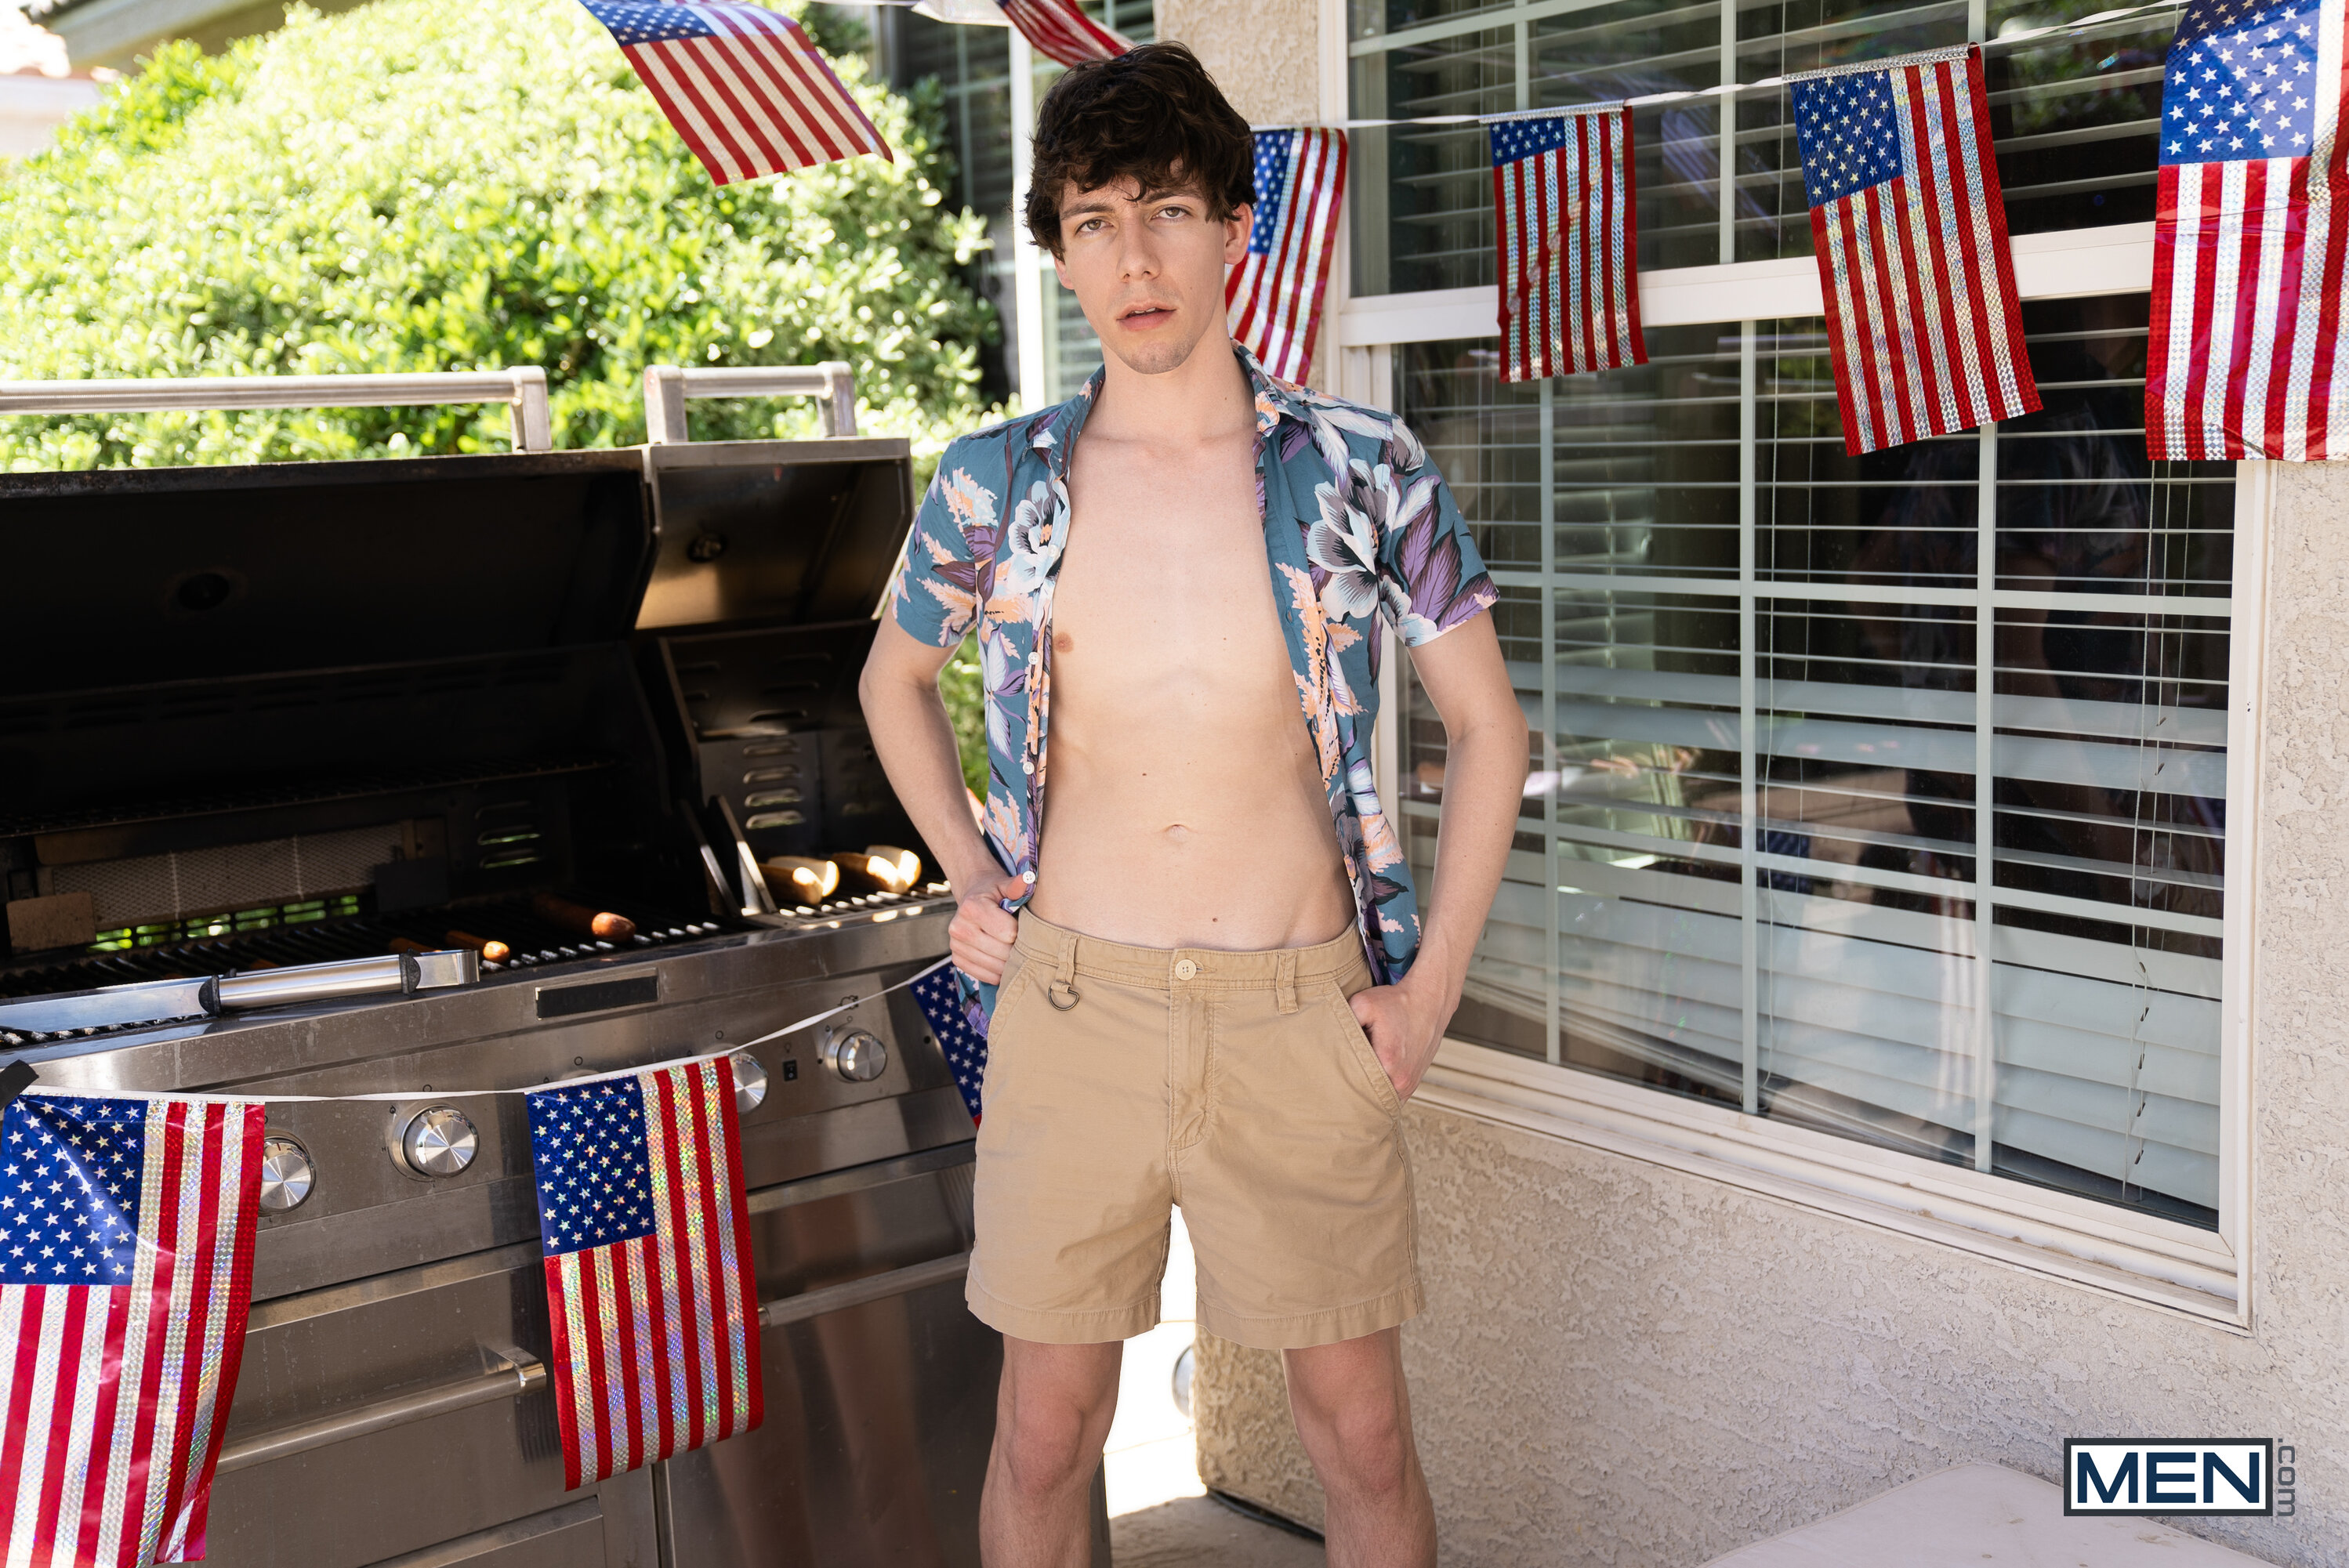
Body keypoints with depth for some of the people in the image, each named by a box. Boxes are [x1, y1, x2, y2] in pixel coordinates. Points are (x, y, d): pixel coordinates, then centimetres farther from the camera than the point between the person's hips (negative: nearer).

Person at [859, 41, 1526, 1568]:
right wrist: (968, 876, 9)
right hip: (1072, 1002, 1)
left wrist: (1432, 990, -1)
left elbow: (1488, 725, 5)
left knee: (1362, 1427, 9)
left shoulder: (1363, 469, -2)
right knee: (1046, 1428, 11)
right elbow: (897, 675, 21)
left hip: (1297, 1014, -1)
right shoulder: (997, 488, 2)